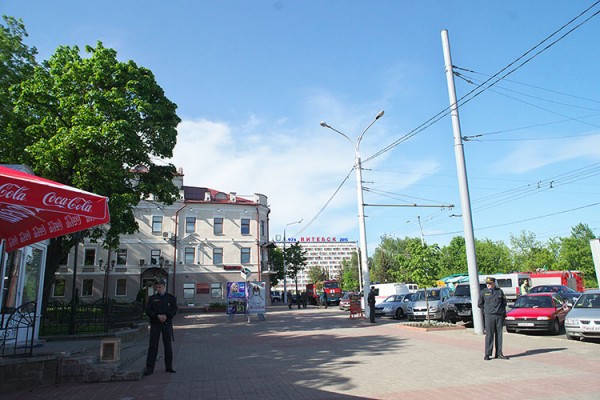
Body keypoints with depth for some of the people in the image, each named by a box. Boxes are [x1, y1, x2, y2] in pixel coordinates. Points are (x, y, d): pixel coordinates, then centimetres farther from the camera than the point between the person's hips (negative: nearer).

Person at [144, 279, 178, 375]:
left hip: (167, 324, 0)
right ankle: (149, 368, 3)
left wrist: (166, 316, -16)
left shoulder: (171, 298, 8)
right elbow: (148, 311, -1)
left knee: (168, 346, 6)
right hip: (155, 324, 0)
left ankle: (169, 367, 15)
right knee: (153, 346, -2)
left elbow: (174, 310, 0)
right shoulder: (152, 298, 9)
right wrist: (158, 316, -15)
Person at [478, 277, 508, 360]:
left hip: (499, 316, 2)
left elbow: (504, 302, 15)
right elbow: (480, 304, 7)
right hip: (489, 316, -2)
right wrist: (487, 309, 4)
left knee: (499, 335, 7)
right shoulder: (483, 292, 2)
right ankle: (487, 354, 2)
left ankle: (499, 353, 15)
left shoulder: (499, 291, 7)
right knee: (489, 335, -3)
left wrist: (503, 312, 8)